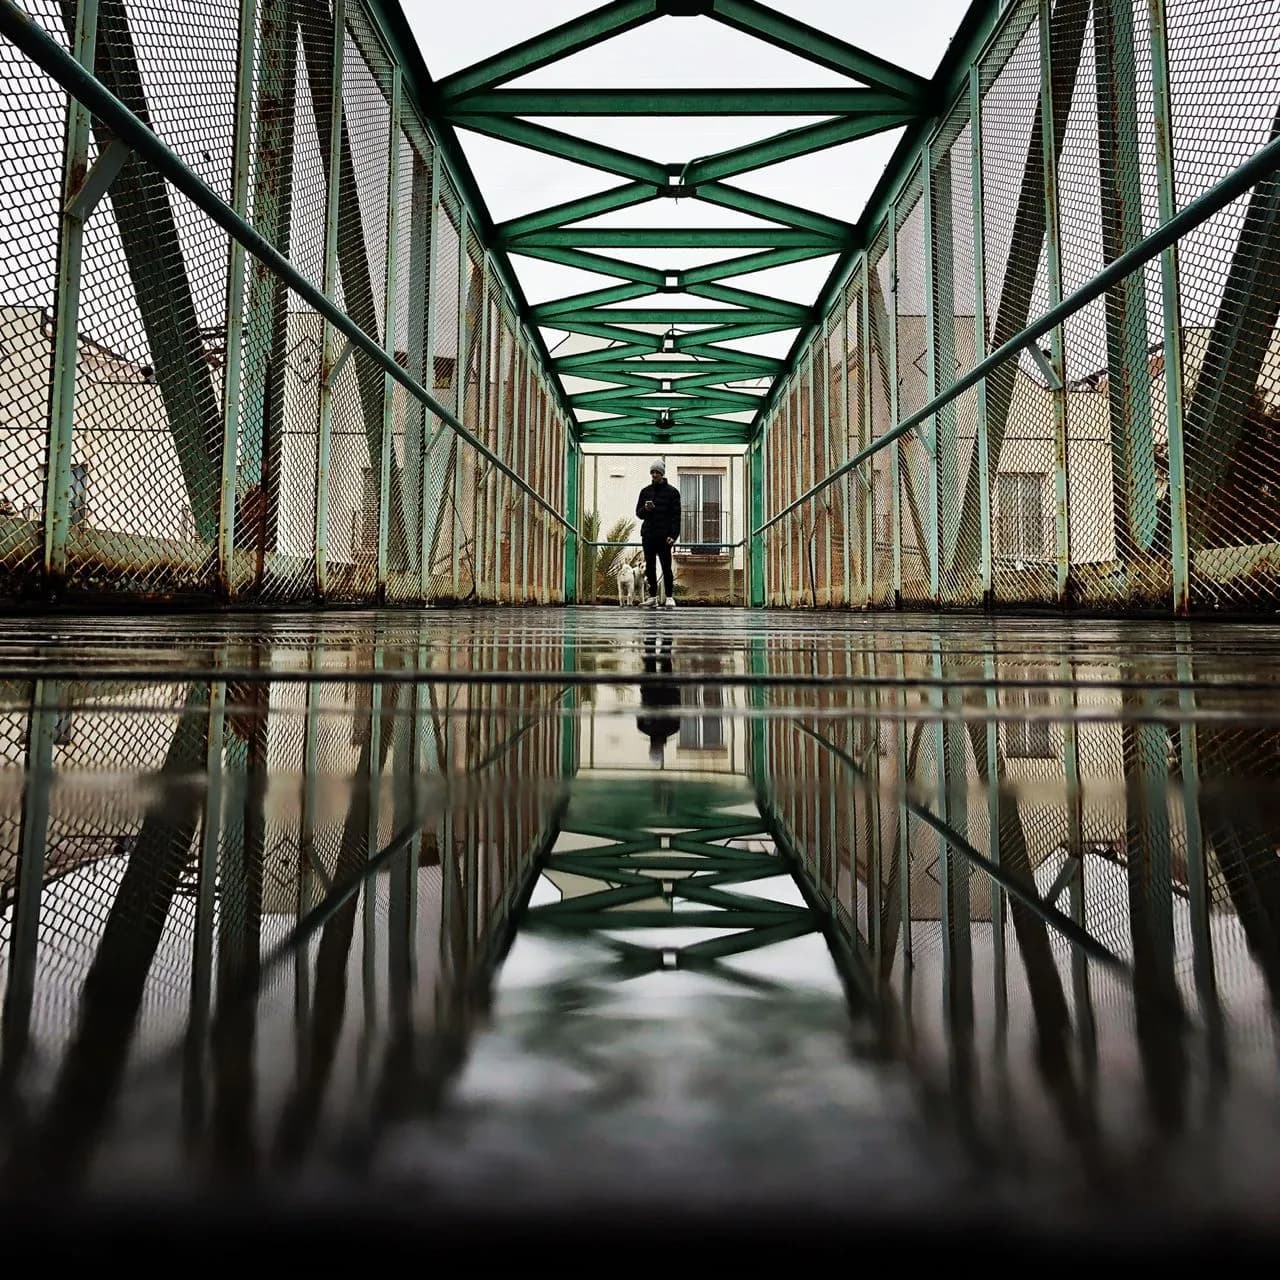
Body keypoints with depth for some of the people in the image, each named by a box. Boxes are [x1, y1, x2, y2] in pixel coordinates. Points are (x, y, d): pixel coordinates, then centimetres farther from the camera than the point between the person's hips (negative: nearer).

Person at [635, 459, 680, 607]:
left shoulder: (672, 492, 2)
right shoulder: (645, 491, 13)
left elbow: (676, 516, -2)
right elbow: (638, 513, 14)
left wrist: (673, 535, -13)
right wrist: (645, 509, -9)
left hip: (664, 537, -4)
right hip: (648, 536, 4)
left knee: (666, 567, -5)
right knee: (649, 567, 5)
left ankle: (669, 597, -1)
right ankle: (653, 596, 11)